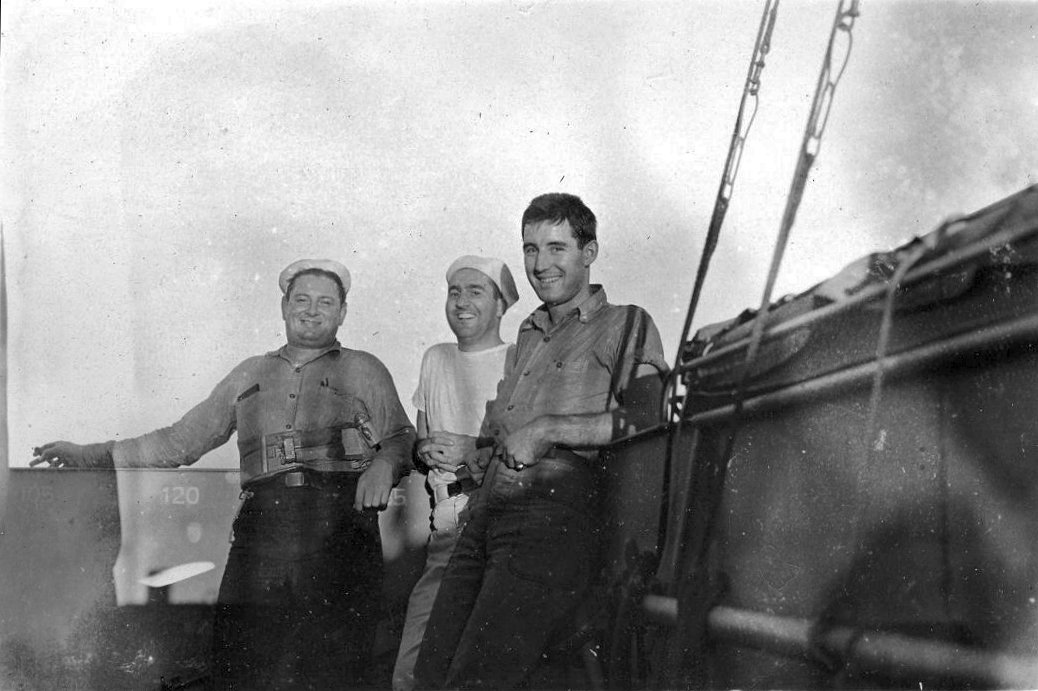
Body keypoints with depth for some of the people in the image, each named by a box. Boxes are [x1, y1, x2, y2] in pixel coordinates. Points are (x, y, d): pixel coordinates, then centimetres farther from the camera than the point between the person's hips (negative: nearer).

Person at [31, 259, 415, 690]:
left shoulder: (364, 371, 16)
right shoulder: (249, 375, 23)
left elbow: (399, 439, 9)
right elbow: (182, 440, 25)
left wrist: (383, 465, -14)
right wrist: (91, 456, 21)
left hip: (341, 526, -2)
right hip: (262, 526, 3)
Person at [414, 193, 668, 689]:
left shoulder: (625, 325, 6)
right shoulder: (528, 334, 29)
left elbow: (652, 417, -12)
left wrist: (548, 430, -11)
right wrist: (481, 453, 20)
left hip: (553, 519, -7)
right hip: (487, 513, 7)